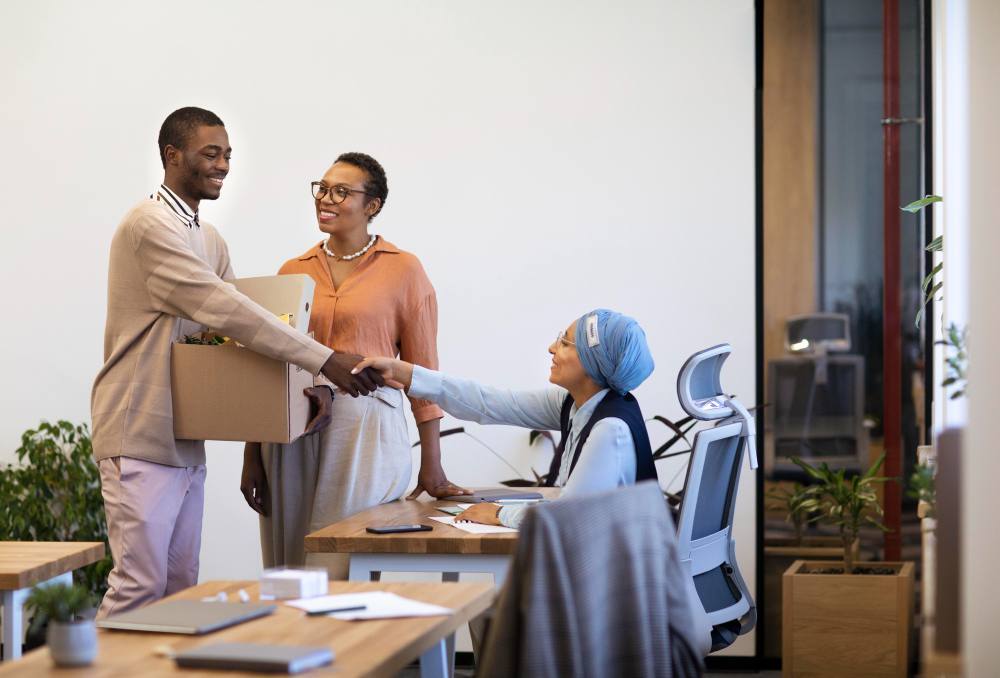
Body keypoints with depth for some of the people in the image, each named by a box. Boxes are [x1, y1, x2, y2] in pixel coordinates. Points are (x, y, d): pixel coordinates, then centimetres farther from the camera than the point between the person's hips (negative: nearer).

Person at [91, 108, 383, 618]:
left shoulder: (211, 241, 16)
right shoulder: (150, 225, -13)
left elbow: (233, 325, 12)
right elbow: (223, 309, -22)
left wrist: (304, 388, -5)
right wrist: (325, 360, -24)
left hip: (186, 440, 9)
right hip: (142, 436, -9)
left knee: (182, 587, 9)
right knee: (140, 587, -10)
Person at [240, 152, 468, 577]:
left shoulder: (403, 270, 1)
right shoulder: (293, 271, 10)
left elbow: (422, 370, 0)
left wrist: (432, 466, -3)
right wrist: (252, 457, 9)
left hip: (366, 431, -3)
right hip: (292, 434, 4)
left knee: (349, 568, -6)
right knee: (290, 571, 5)